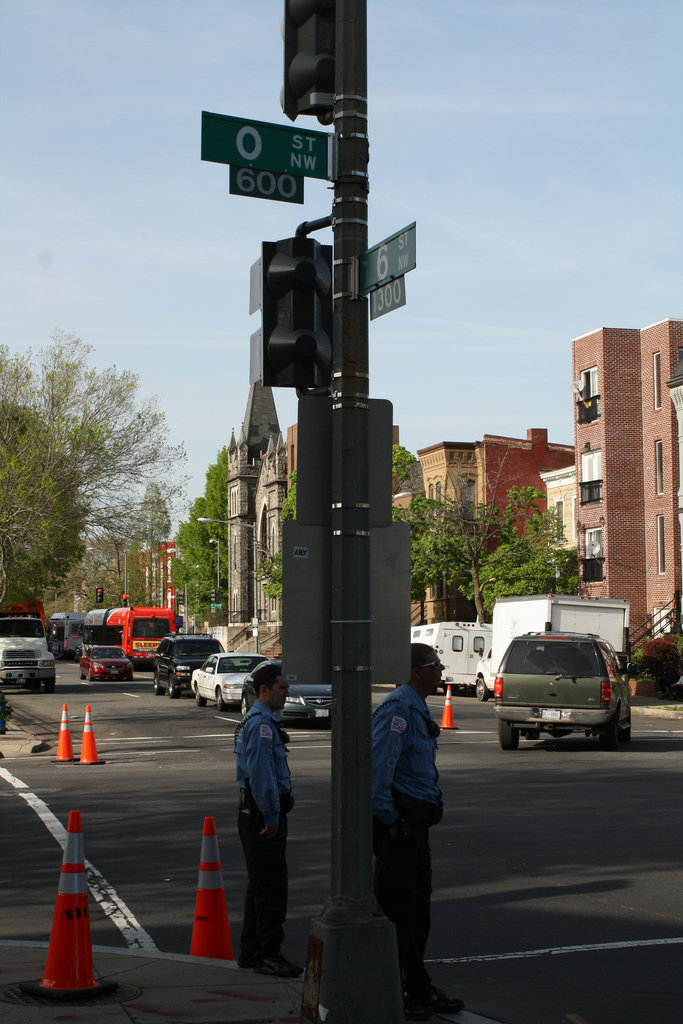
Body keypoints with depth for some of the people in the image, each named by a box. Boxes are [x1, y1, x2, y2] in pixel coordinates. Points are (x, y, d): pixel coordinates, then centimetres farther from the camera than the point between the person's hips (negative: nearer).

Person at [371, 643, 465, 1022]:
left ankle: (418, 989, 26)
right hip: (398, 822, -10)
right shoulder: (397, 708, -17)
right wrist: (389, 818, -18)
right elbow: (378, 767, -23)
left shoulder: (418, 708, 17)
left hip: (417, 820, 10)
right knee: (397, 907, -4)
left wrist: (426, 811, 18)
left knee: (419, 904, 15)